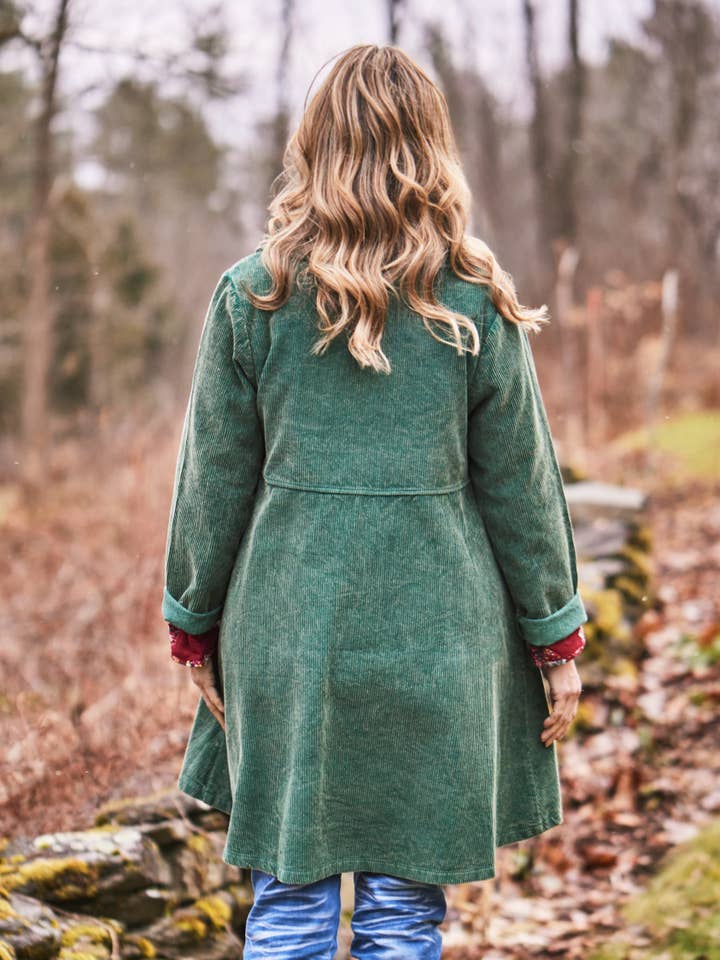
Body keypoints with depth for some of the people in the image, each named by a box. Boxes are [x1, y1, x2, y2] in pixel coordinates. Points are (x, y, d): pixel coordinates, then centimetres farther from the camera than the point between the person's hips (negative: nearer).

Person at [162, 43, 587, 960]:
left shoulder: (252, 294, -2)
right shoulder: (475, 305, -3)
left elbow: (213, 479, 2)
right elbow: (520, 485, 1)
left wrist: (194, 624, 13)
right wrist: (557, 639, 10)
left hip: (289, 626, 1)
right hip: (436, 635, 0)